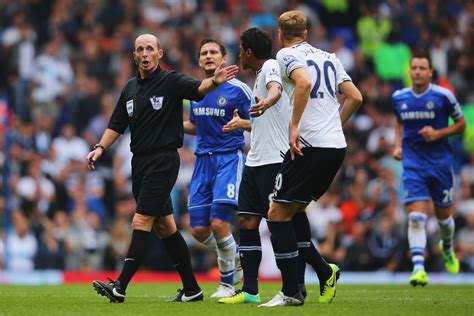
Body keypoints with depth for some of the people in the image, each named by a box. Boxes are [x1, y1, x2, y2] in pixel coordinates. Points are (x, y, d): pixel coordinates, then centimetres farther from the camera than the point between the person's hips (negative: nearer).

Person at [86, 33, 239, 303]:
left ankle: (120, 287, -15)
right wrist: (101, 147, 2)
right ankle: (192, 289, 16)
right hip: (140, 162, 8)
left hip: (163, 161, -8)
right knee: (164, 226, 10)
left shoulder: (171, 81, -6)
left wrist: (214, 81, -45)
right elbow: (117, 125, 18)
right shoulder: (131, 88, 13)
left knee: (141, 222, -13)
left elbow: (197, 88, -24)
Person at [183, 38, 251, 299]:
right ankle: (234, 256, 29)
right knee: (198, 229, 0)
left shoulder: (238, 89, -5)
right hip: (203, 158, 6)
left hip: (230, 157, -6)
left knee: (219, 223, -16)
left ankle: (228, 283, 2)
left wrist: (241, 123, -23)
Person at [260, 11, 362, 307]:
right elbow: (355, 97, 16)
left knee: (278, 214, -2)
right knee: (296, 209, 23)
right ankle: (325, 271, 14)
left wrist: (295, 126, -17)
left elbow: (304, 82, -22)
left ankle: (291, 292, -5)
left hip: (310, 146, -8)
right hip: (337, 146, 8)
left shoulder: (287, 54, -2)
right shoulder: (329, 58, 18)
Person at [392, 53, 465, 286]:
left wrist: (438, 133, -13)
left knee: (444, 217, 13)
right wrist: (398, 145, 7)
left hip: (440, 162, -1)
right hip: (412, 164, 1)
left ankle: (447, 248, 47)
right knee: (416, 218, -15)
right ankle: (418, 269, -20)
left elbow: (461, 124, 3)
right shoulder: (399, 98, 4)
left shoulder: (443, 96, -7)